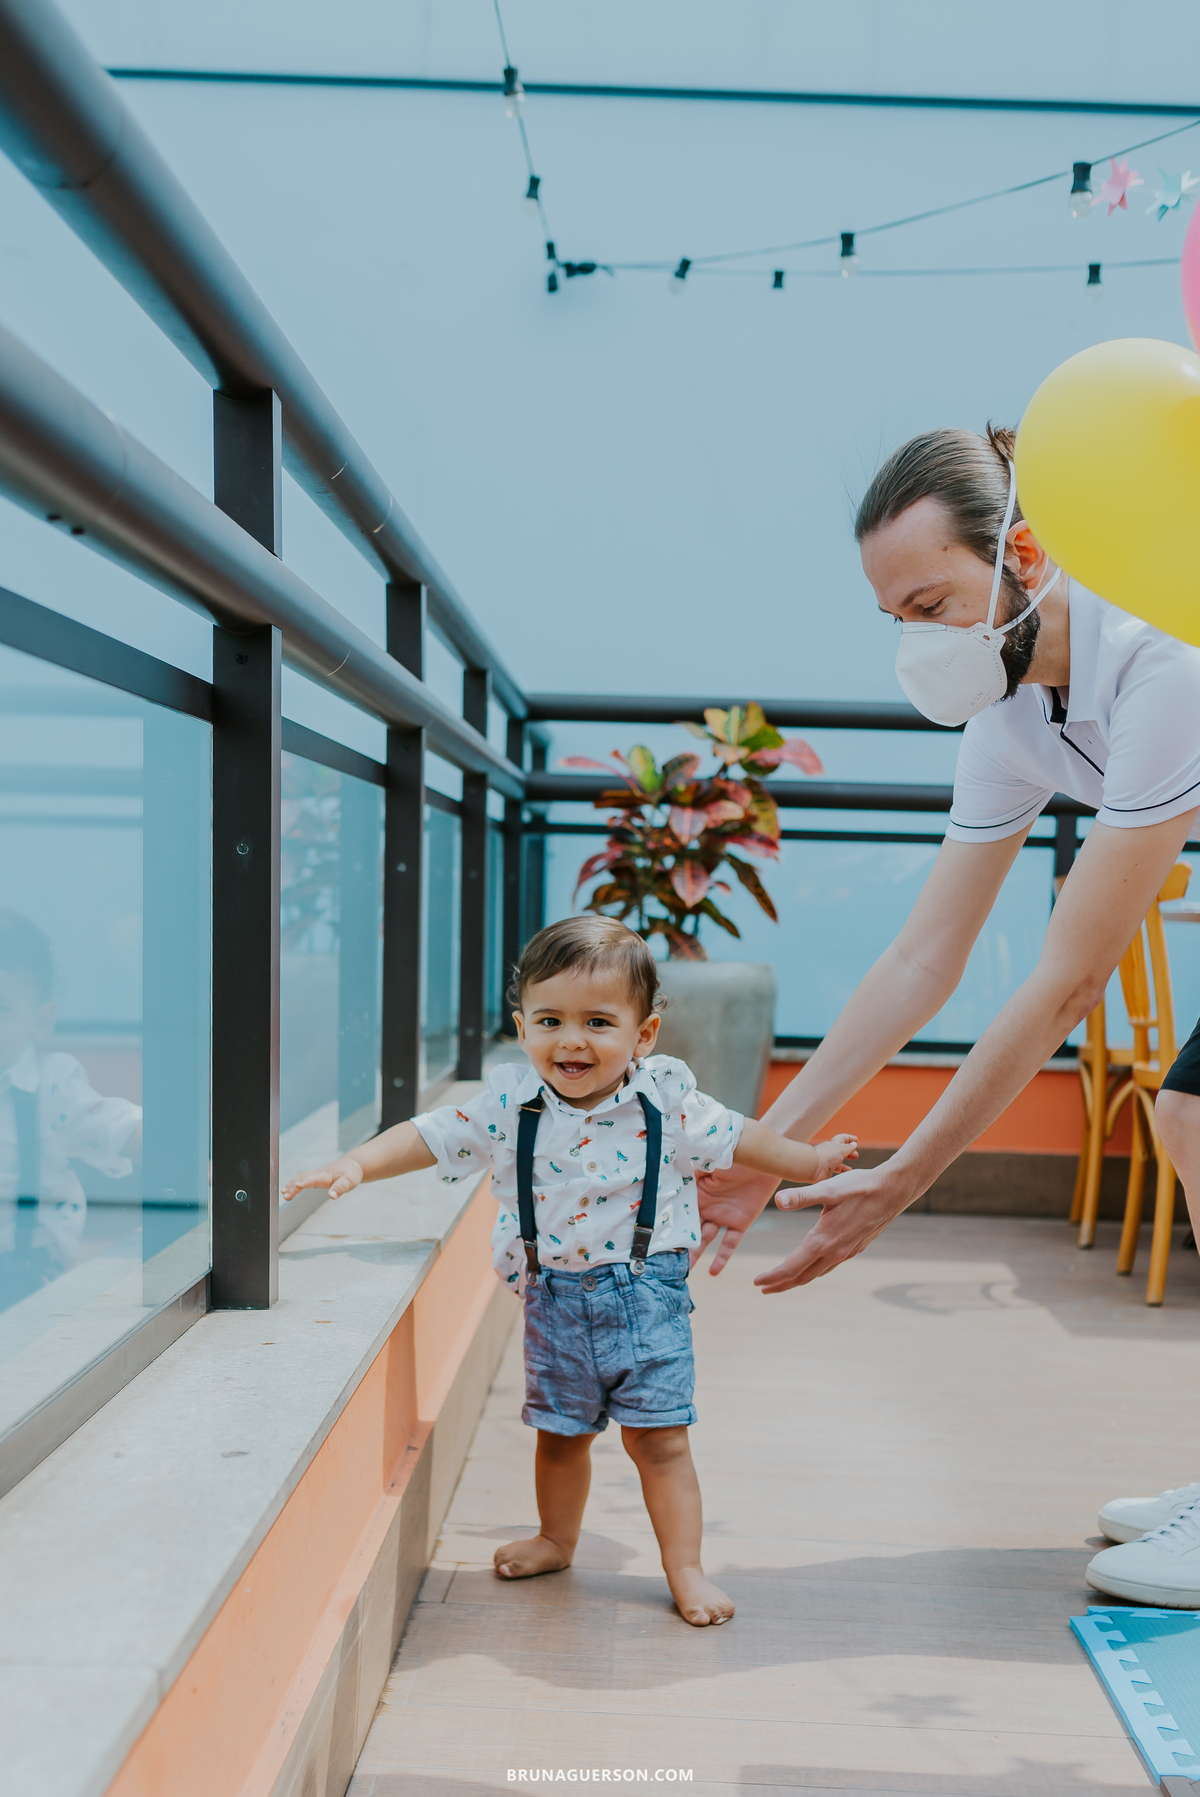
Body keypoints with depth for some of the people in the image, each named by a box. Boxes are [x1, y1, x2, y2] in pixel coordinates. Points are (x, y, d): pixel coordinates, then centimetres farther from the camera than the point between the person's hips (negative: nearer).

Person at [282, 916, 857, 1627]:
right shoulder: (509, 1105, -9)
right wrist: (356, 1164, -16)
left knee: (658, 1436, 0)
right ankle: (557, 1539, 41)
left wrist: (811, 1161, 8)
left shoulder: (667, 1104, -10)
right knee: (561, 1431, 18)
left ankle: (685, 1567, 15)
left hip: (647, 1295, -2)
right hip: (555, 1298, 2)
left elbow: (735, 1137, 4)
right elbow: (432, 1137, -5)